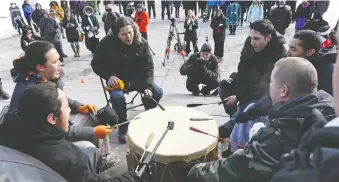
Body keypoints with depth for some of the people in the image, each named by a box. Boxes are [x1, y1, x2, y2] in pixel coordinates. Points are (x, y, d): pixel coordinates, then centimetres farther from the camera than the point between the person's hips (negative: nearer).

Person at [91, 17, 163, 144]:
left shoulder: (141, 43, -9)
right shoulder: (107, 43, -15)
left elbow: (148, 67, -9)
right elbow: (96, 64, -4)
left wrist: (147, 86, -24)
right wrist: (109, 76, -22)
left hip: (138, 77, 2)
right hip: (117, 78, -2)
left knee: (157, 92, -18)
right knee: (117, 97, -33)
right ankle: (123, 128, -7)